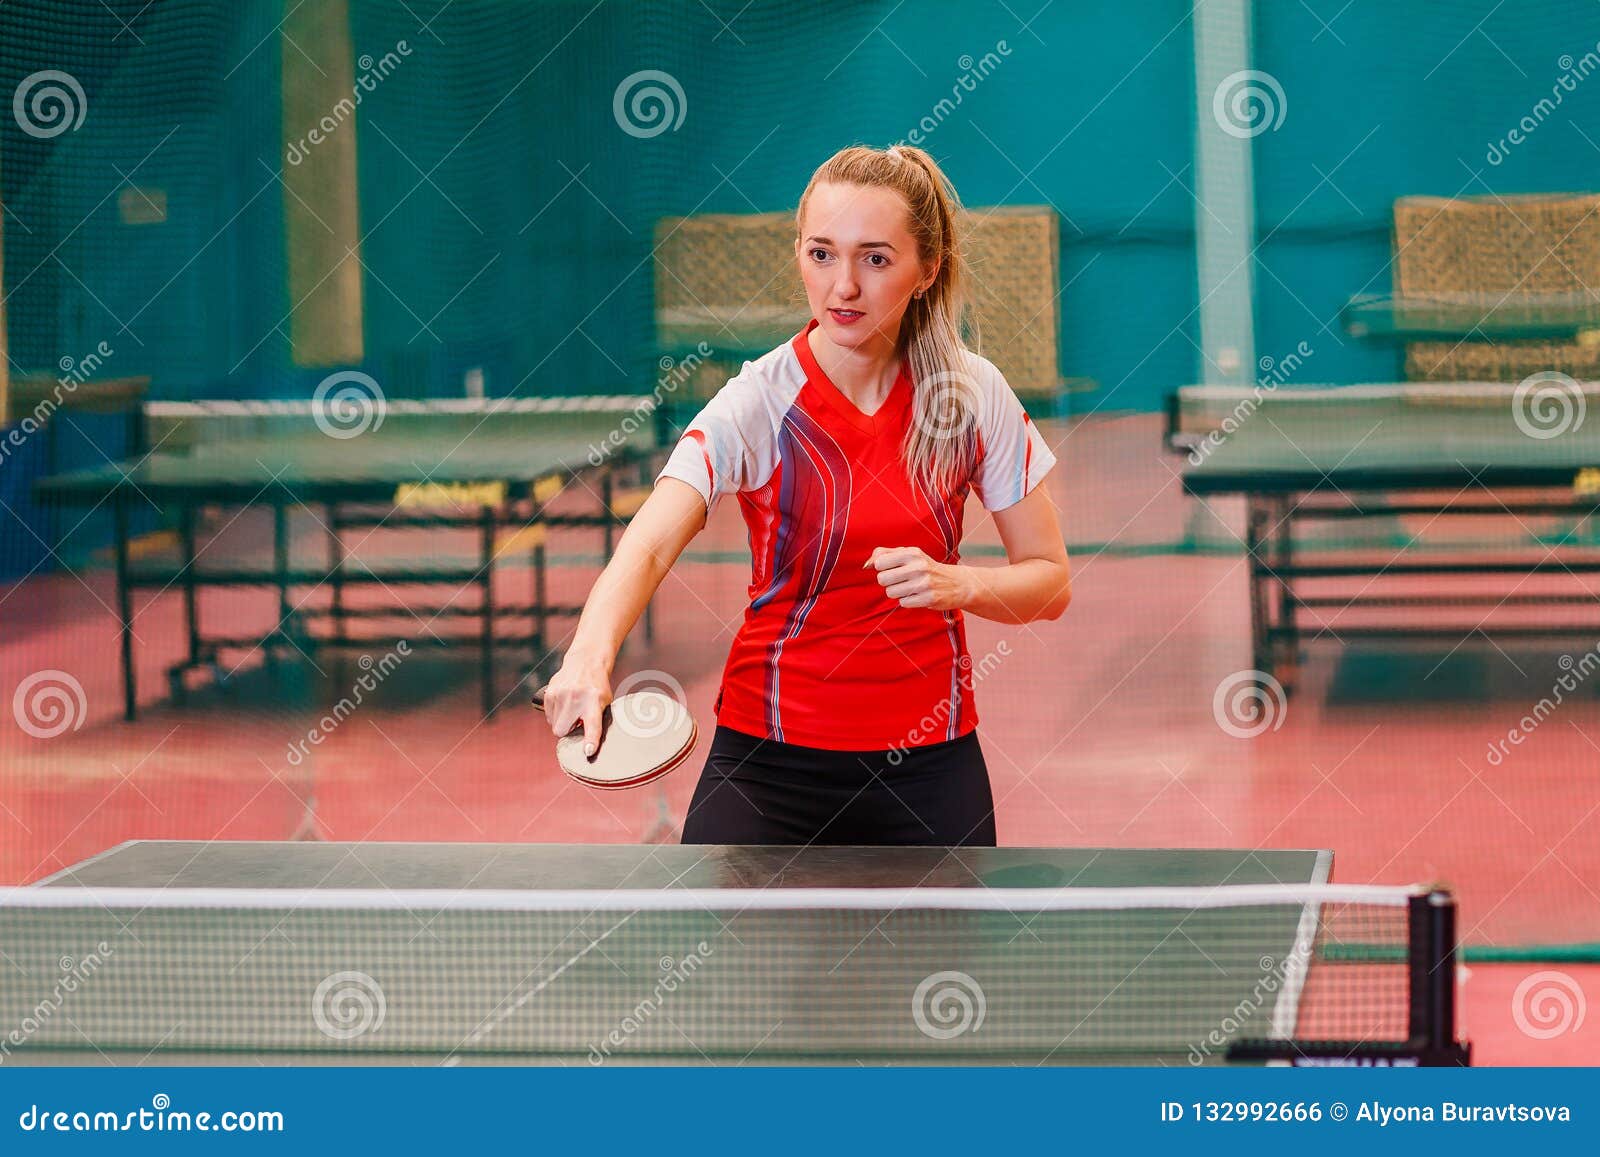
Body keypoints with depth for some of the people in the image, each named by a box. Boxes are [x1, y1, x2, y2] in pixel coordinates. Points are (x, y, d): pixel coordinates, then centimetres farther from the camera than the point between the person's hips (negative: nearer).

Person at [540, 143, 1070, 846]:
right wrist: (589, 656, -49)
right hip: (770, 755, -2)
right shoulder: (757, 404, -13)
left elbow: (1049, 582, 1)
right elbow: (646, 548, -28)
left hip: (930, 762, 3)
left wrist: (960, 584, -20)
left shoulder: (974, 394, -4)